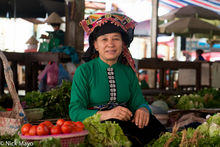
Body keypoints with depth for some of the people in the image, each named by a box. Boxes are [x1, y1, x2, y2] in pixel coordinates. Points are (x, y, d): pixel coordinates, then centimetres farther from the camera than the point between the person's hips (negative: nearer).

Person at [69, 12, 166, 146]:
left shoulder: (128, 72, 13)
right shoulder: (84, 71, -1)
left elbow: (138, 101, 9)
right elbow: (75, 112, -9)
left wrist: (143, 109, -18)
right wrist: (105, 114, -27)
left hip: (125, 122, 4)